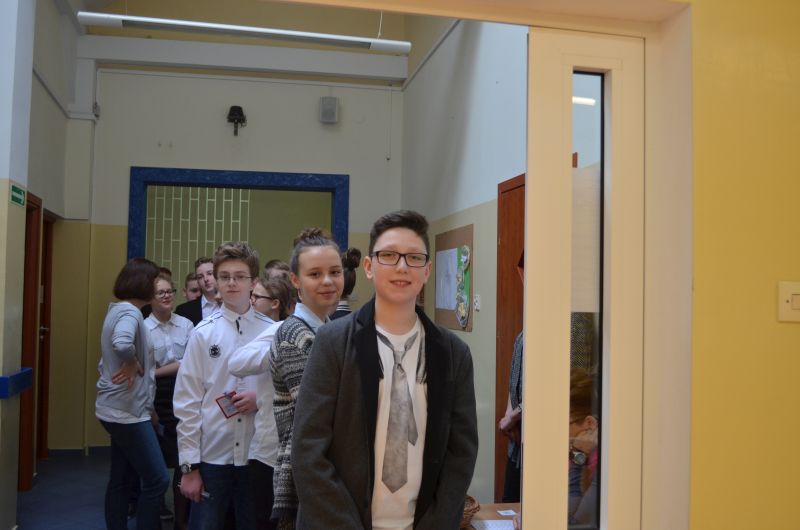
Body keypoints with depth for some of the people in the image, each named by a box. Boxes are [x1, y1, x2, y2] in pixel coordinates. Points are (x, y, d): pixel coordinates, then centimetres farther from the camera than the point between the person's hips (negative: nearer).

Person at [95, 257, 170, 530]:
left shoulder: (119, 310, 13)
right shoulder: (129, 312, -18)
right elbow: (122, 344, -39)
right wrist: (132, 363, -20)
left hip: (119, 408, 10)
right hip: (128, 410, -10)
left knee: (121, 478, 16)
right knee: (157, 480, -6)